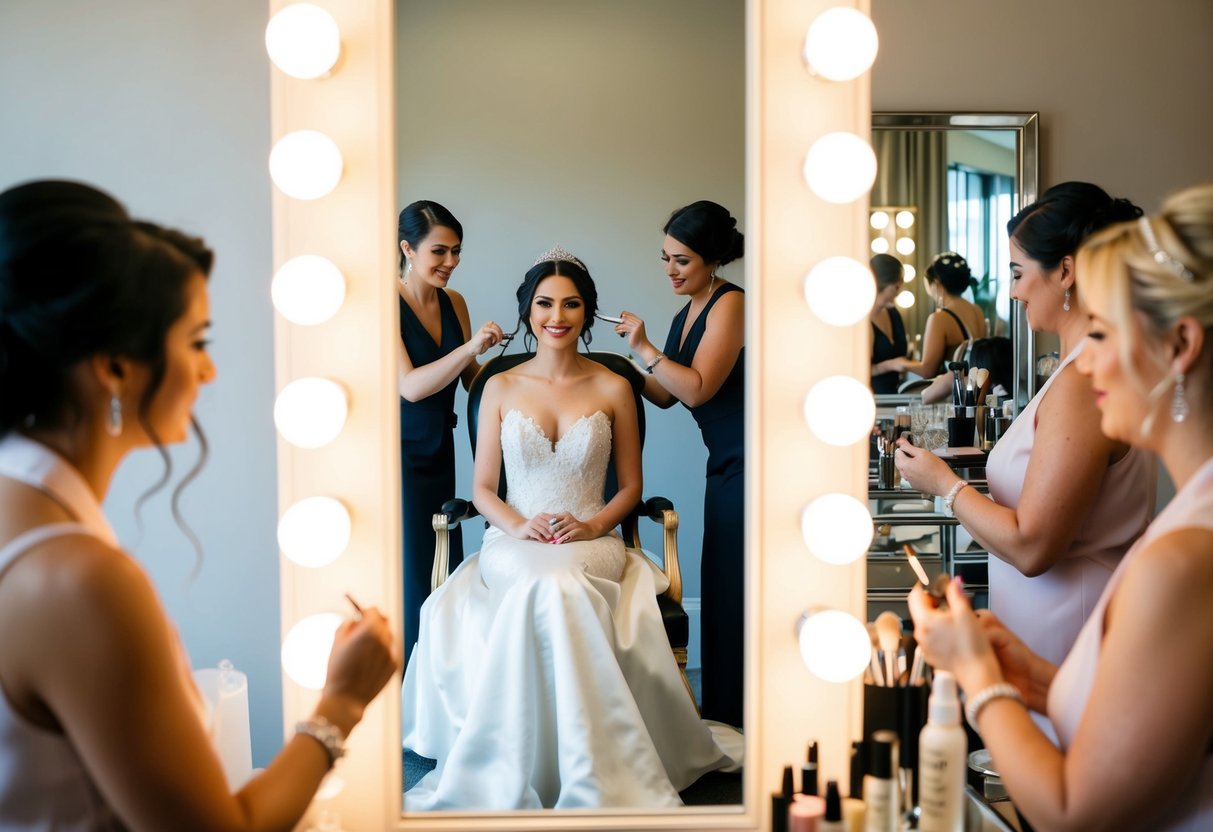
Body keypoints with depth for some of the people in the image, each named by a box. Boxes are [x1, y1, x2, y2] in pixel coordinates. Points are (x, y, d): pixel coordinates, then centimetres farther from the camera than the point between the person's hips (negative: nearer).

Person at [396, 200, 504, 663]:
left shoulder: (453, 303, 6)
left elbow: (472, 378, 14)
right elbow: (410, 386, -21)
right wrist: (471, 346, -29)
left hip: (439, 453, 6)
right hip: (400, 457, -6)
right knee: (411, 578, -2)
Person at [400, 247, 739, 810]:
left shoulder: (613, 389, 7)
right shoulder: (501, 388, 9)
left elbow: (630, 487, 11)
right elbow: (482, 489, 9)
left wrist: (593, 525, -10)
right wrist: (518, 525, -11)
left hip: (592, 545, 0)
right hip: (514, 544, 1)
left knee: (558, 587, -37)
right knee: (541, 585, -37)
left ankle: (593, 782, -28)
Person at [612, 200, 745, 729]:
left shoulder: (730, 304, -12)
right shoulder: (688, 313, 15)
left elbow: (697, 388, -19)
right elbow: (666, 394, 17)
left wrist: (644, 348, -16)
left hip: (747, 466, -9)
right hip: (725, 468, 9)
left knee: (737, 595, -4)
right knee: (719, 594, 12)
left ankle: (738, 721, 6)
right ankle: (725, 720, 21)